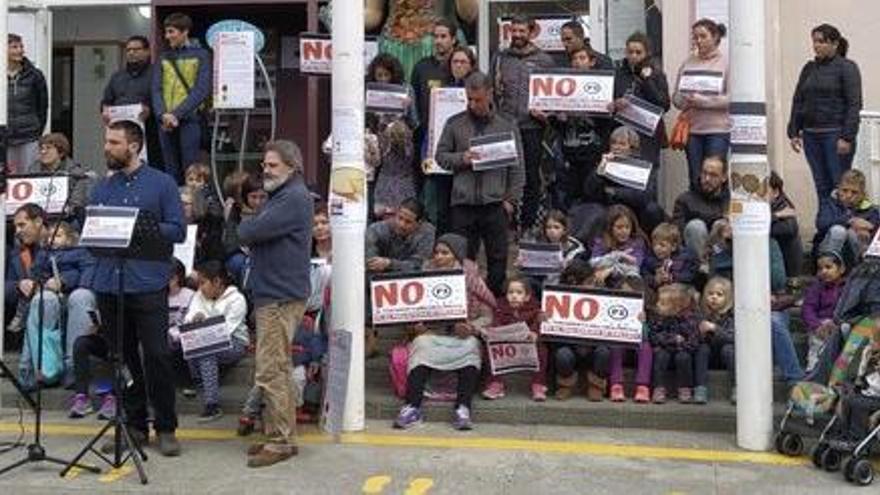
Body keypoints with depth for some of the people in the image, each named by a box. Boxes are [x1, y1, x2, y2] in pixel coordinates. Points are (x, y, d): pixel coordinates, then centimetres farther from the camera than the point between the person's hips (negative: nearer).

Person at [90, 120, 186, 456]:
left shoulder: (162, 184, 2)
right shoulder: (102, 188, 15)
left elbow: (177, 230, -4)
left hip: (149, 286, -4)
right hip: (108, 285, 5)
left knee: (157, 357, -2)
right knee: (123, 358, 10)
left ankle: (166, 427, 11)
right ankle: (134, 425, 22)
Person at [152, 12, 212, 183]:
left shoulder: (201, 55, 2)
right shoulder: (163, 57, 15)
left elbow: (202, 90, -8)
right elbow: (156, 89, 8)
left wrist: (177, 114, -15)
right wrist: (163, 114, -11)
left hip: (189, 119, -4)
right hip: (165, 121, 4)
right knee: (171, 170, 8)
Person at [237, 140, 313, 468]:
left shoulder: (295, 198, -15)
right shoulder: (281, 196, 21)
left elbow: (248, 232, -21)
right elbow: (251, 234, 18)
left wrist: (244, 226, 0)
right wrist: (251, 231, -3)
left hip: (281, 297, -11)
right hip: (272, 293, 11)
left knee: (270, 373, -8)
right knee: (278, 370, 15)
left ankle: (281, 442, 0)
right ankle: (280, 436, 25)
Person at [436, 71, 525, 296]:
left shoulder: (507, 126, 7)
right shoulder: (455, 124, 8)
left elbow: (517, 167, 6)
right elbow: (441, 155, 10)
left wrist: (512, 199, -2)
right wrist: (461, 158, -10)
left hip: (495, 204, 0)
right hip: (462, 203, 0)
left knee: (498, 258, 5)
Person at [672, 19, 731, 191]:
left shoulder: (726, 62, -2)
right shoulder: (688, 63, 8)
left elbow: (731, 98, -9)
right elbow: (676, 96, 8)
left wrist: (702, 101, -18)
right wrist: (685, 101, -14)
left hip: (717, 129, -3)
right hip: (692, 128, 3)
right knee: (695, 180, 8)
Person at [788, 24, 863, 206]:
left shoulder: (847, 68, -4)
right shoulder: (809, 68, 12)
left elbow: (854, 105, -10)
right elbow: (798, 102, 14)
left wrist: (847, 137, -17)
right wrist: (794, 132, 7)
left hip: (836, 134, -5)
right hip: (811, 135, 6)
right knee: (821, 187, 9)